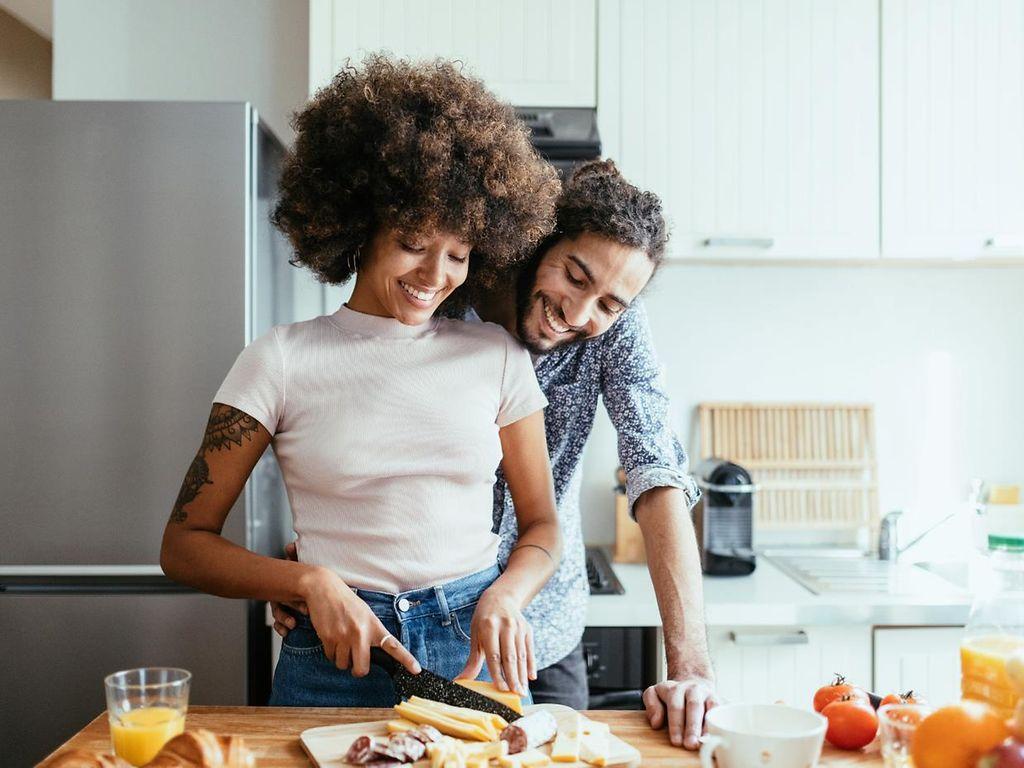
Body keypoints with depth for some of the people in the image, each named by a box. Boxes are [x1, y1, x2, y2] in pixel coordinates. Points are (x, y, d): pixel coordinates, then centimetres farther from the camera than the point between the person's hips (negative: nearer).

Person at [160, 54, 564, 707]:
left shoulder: (497, 355, 2)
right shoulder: (280, 361, -4)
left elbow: (542, 525, 8)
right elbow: (185, 543, -2)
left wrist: (505, 597, -12)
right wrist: (312, 582, -18)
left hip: (476, 652, 2)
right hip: (336, 660, -1)